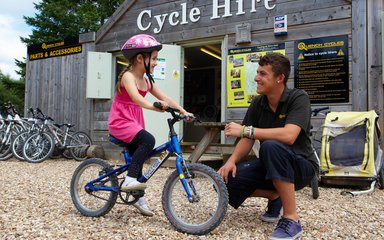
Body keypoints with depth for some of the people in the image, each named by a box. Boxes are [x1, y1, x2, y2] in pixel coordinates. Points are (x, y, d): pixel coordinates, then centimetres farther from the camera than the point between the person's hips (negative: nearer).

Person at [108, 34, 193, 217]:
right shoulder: (128, 76, -16)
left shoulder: (147, 80, 9)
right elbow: (135, 97, -36)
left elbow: (164, 97, 6)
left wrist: (182, 111, -5)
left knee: (136, 157, 12)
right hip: (120, 122, -8)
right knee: (148, 140, -30)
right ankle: (129, 180, -26)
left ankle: (138, 198, 25)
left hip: (134, 122, 8)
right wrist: (154, 107, -53)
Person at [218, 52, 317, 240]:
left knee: (271, 146, -37)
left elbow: (288, 136, -34)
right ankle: (275, 197, 11)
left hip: (300, 165, -6)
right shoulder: (257, 104, -1)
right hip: (271, 166, 6)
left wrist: (245, 130, -32)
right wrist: (231, 160, -21)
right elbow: (247, 140, -1)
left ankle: (292, 219, -24)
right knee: (227, 180, -15)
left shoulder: (298, 98, -18)